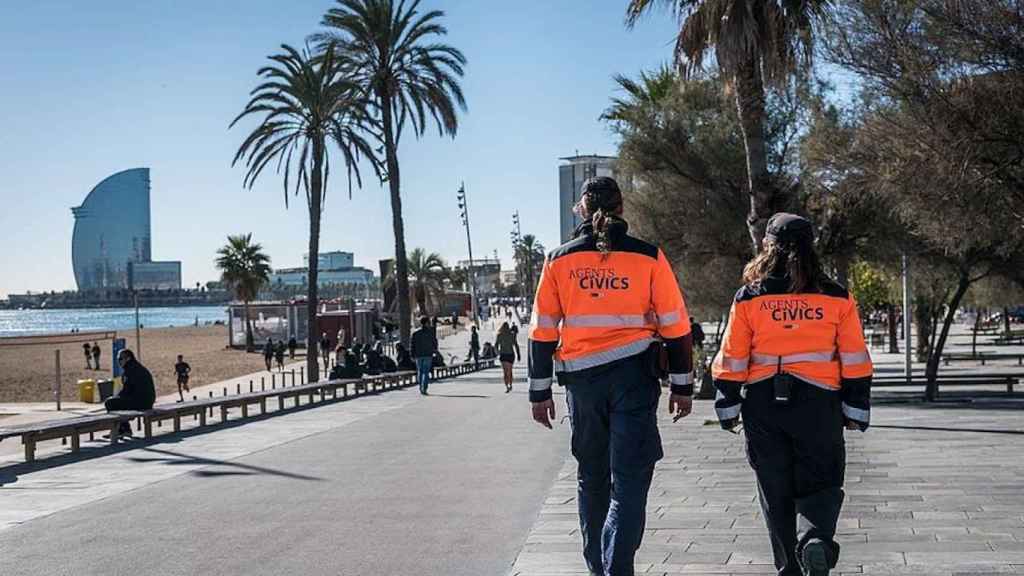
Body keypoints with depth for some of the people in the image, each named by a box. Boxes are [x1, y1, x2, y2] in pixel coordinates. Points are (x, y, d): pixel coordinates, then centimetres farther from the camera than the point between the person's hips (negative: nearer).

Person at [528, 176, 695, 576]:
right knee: (629, 482, -1)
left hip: (580, 378, 2)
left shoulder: (559, 260, 3)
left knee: (591, 478, 18)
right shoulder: (647, 257, -1)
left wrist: (540, 392, 10)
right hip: (635, 375, -2)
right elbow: (676, 326, -1)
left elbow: (542, 333, 4)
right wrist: (682, 385, 7)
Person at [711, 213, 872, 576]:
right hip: (818, 404, 0)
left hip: (764, 406, 0)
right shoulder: (836, 298, 1)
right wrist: (856, 410, 9)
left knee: (775, 491, 12)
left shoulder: (749, 298, -2)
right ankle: (816, 539, -18)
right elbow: (854, 360, 2)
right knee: (819, 483, 9)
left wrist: (728, 407, 8)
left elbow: (732, 360, -1)